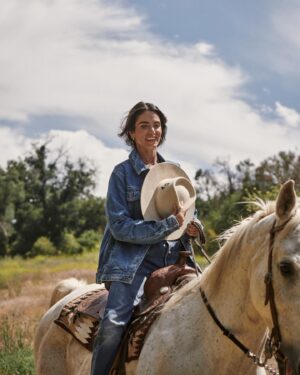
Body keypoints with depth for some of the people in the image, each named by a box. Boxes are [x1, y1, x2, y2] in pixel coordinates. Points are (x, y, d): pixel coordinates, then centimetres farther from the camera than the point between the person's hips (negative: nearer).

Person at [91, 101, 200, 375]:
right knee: (113, 324, -25)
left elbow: (185, 214, 29)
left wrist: (191, 228, 4)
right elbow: (120, 226, -9)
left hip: (172, 258, 5)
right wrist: (170, 224, -14)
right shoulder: (123, 173, 0)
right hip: (133, 260, -5)